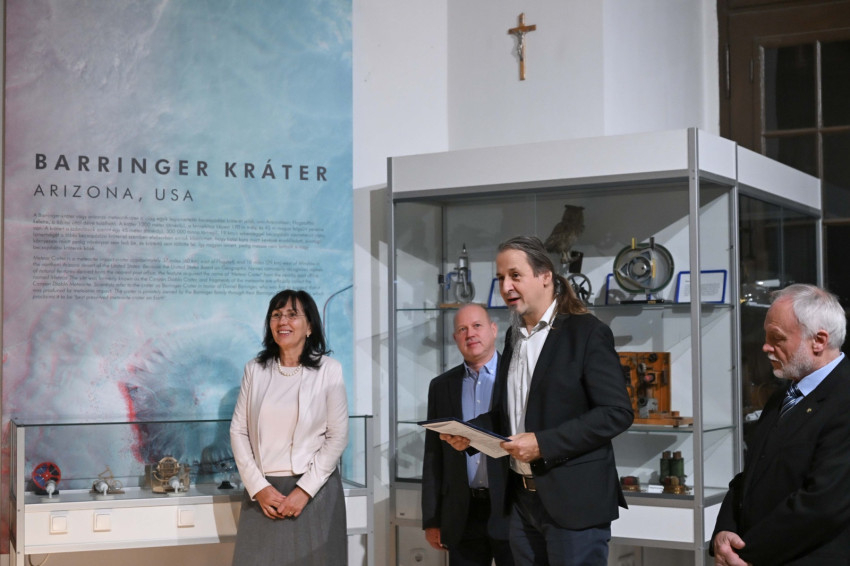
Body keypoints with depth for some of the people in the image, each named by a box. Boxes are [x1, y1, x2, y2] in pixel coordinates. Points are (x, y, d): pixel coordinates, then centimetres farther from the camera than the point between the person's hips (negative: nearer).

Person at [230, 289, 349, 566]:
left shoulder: (329, 370, -2)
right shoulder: (255, 369, 6)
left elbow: (337, 437, -3)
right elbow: (238, 431, 5)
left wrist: (304, 491, -10)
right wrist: (259, 487, -6)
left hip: (314, 490, -2)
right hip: (263, 492, 2)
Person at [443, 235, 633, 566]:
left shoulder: (586, 332, -9)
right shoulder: (514, 337, 14)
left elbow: (617, 412, -17)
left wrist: (543, 443, -20)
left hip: (573, 500, -7)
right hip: (524, 500, 7)